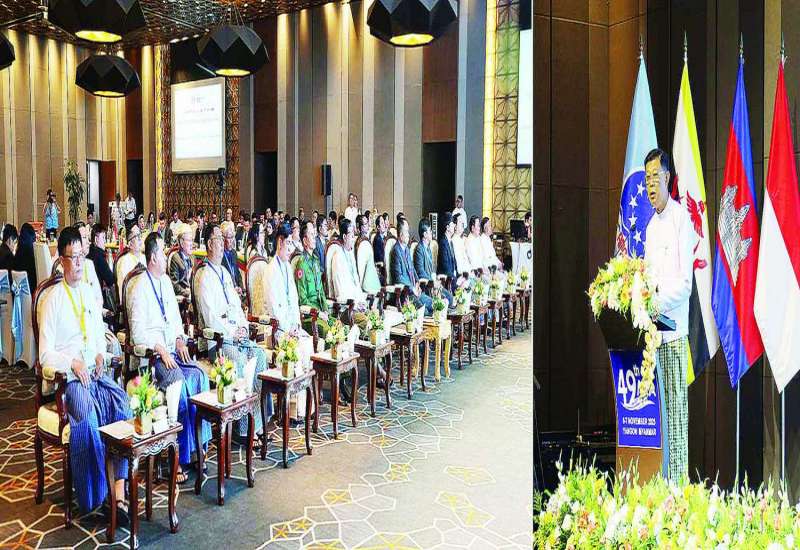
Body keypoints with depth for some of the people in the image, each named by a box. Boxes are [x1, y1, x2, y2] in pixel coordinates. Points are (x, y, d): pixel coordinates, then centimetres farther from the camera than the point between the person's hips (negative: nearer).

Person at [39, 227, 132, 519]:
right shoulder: (52, 299, -2)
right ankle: (96, 496, -20)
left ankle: (119, 491, -25)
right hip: (67, 377, -4)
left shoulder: (90, 293, 16)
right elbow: (45, 354, -4)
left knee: (122, 402, -24)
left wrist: (101, 355, 2)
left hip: (95, 372, 5)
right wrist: (73, 363, -20)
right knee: (87, 413, -33)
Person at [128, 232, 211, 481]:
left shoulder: (166, 281, 15)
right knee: (179, 382, -28)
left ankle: (200, 442, -10)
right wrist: (161, 351, -21)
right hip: (152, 353, -7)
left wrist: (180, 339, 4)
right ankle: (181, 452, -18)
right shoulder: (139, 288, -9)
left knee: (199, 375, -16)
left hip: (173, 349, 7)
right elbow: (138, 332, -13)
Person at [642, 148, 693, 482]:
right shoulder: (651, 225, 17)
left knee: (676, 403, -2)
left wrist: (659, 302, -22)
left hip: (674, 327, -7)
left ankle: (679, 475, 6)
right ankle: (660, 473, 16)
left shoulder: (681, 218, -7)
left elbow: (685, 283, -13)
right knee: (658, 403, 9)